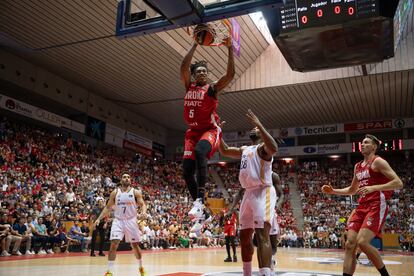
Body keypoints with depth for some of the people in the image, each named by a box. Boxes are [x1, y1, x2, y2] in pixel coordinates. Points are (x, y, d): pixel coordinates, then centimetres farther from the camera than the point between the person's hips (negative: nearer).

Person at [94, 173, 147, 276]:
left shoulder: (136, 192, -1)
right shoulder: (115, 192, 3)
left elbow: (142, 204, -6)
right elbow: (108, 207, 8)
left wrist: (144, 212, -28)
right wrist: (99, 219, -2)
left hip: (131, 221, 0)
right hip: (118, 221, 0)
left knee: (135, 245, 9)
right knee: (113, 245, -13)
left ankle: (141, 267, 30)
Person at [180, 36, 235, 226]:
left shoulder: (213, 88, 1)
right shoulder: (189, 87, 12)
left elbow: (230, 74, -13)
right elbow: (184, 67, -3)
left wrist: (230, 49, -16)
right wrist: (195, 45, -6)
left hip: (210, 130, -5)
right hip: (193, 131, 6)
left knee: (199, 151, -38)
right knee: (187, 172, -3)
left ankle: (200, 199, -39)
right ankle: (203, 211, 9)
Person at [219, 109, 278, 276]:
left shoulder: (263, 147, -3)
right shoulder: (245, 150, 22)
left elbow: (274, 148, -27)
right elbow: (224, 151, 29)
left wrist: (260, 126, -27)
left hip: (263, 192, -9)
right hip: (249, 193, 9)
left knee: (262, 235, -21)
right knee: (244, 236, 13)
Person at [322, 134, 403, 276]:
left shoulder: (378, 161, -4)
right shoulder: (357, 166, 19)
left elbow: (398, 183, -14)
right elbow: (352, 190, 30)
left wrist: (373, 188, -23)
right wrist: (333, 191, 17)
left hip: (376, 207, -8)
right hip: (361, 207, 8)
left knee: (362, 242, -20)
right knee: (349, 244, -3)